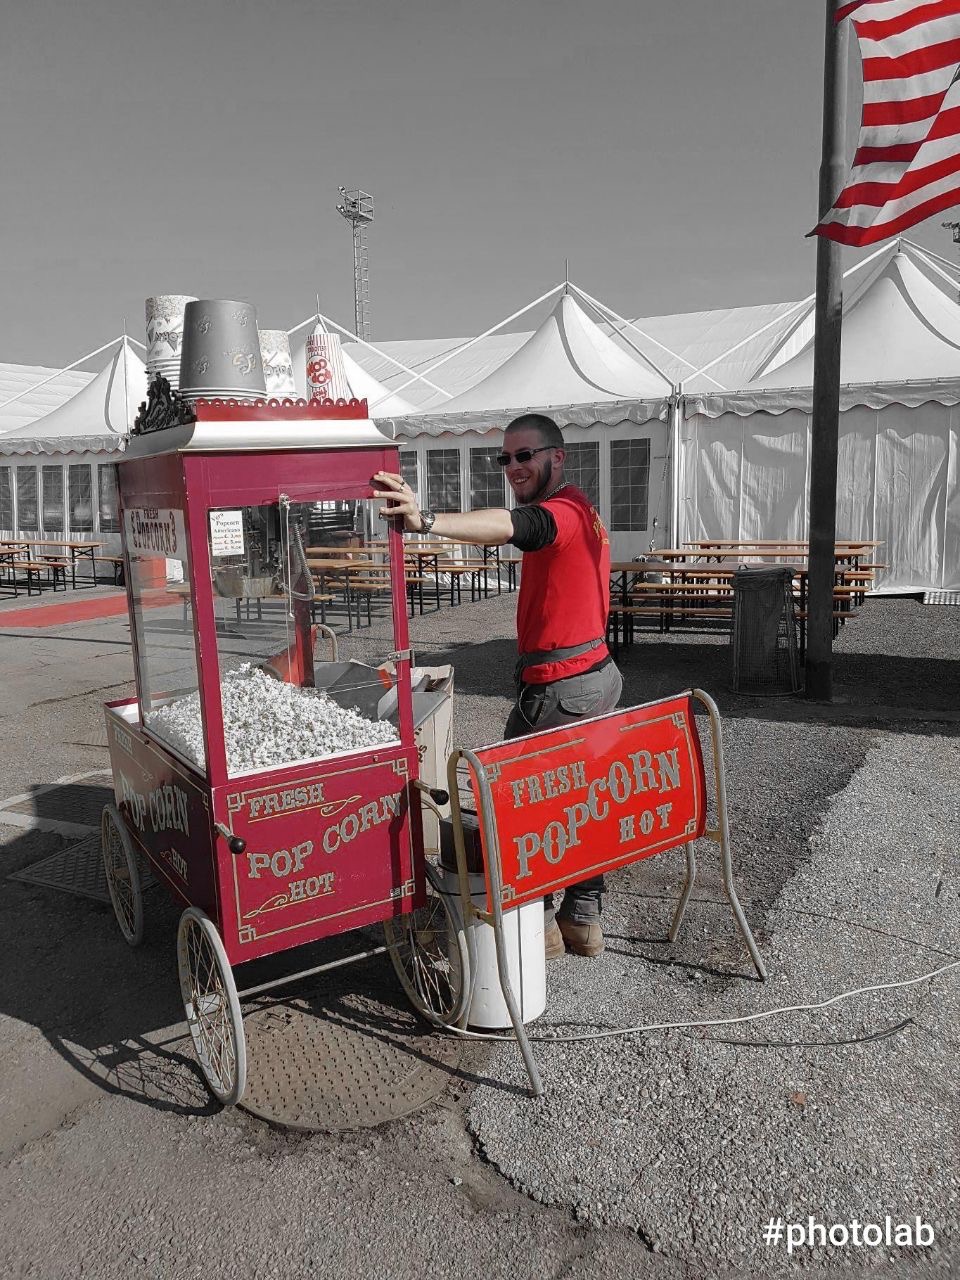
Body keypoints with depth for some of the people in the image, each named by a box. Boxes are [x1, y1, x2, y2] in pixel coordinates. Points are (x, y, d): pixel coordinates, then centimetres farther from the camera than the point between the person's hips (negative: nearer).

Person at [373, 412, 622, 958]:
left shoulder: (561, 512, -18)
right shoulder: (581, 507, 16)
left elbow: (507, 526, -40)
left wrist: (425, 520, -55)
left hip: (559, 688, -10)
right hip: (598, 675, 11)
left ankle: (536, 921, 14)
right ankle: (583, 917, 29)